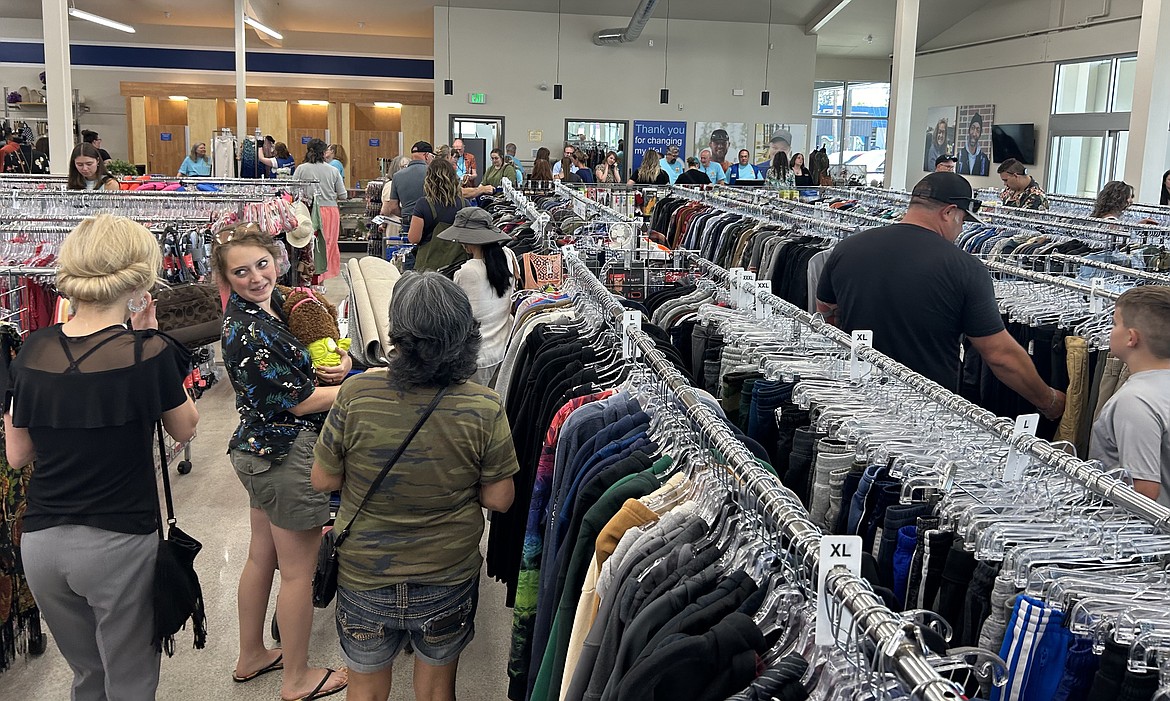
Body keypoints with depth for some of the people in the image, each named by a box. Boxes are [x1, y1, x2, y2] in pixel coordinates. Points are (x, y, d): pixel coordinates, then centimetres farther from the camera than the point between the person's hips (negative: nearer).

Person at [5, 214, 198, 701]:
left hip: (40, 545, 5)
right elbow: (185, 428, 1)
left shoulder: (34, 351, -4)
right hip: (118, 545, -4)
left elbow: (16, 455, 6)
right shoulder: (147, 352, -17)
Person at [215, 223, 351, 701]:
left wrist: (338, 364, -6)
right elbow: (302, 401, -20)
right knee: (298, 571, 6)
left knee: (262, 557, 22)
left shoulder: (270, 303, 3)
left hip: (257, 449, 10)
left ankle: (251, 657, 40)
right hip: (287, 455, -10)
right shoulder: (251, 333, -26)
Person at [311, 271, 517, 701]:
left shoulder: (356, 395, -21)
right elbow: (499, 499, -11)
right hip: (448, 580, 0)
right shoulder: (484, 409, -20)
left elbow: (323, 480, -9)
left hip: (364, 578, 0)